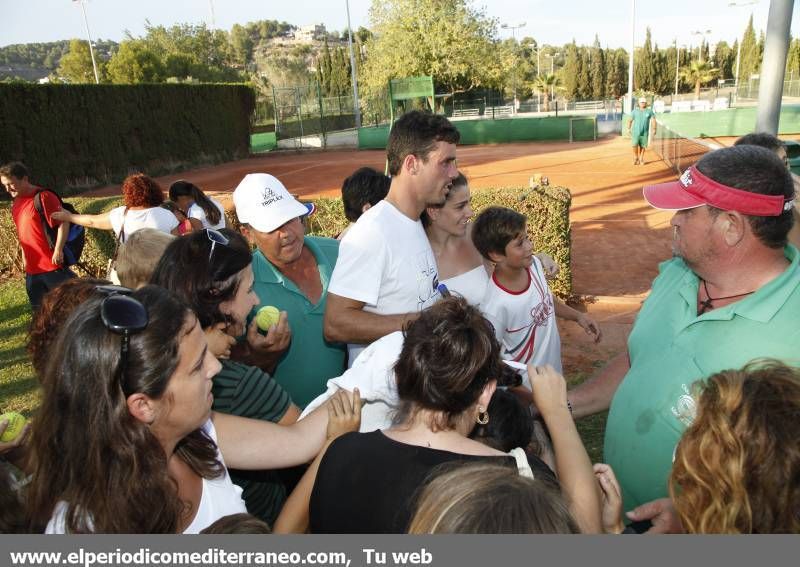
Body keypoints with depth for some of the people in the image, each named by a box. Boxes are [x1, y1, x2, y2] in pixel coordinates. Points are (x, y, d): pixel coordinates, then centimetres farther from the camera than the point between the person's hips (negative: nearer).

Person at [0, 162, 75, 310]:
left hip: (53, 266, -8)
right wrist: (25, 257, 19)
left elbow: (64, 223, -17)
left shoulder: (44, 197, -12)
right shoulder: (16, 203, 12)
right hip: (32, 268, 8)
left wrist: (58, 250, -21)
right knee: (39, 309, 14)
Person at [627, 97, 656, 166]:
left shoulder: (649, 111, 4)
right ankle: (636, 158, 6)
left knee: (643, 146, 4)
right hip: (635, 131, -1)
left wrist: (653, 129, -14)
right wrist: (629, 129, 1)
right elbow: (630, 120, 12)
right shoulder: (635, 111, 7)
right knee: (635, 145, -14)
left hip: (645, 132, 1)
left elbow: (653, 120, -2)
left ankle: (641, 159, 21)